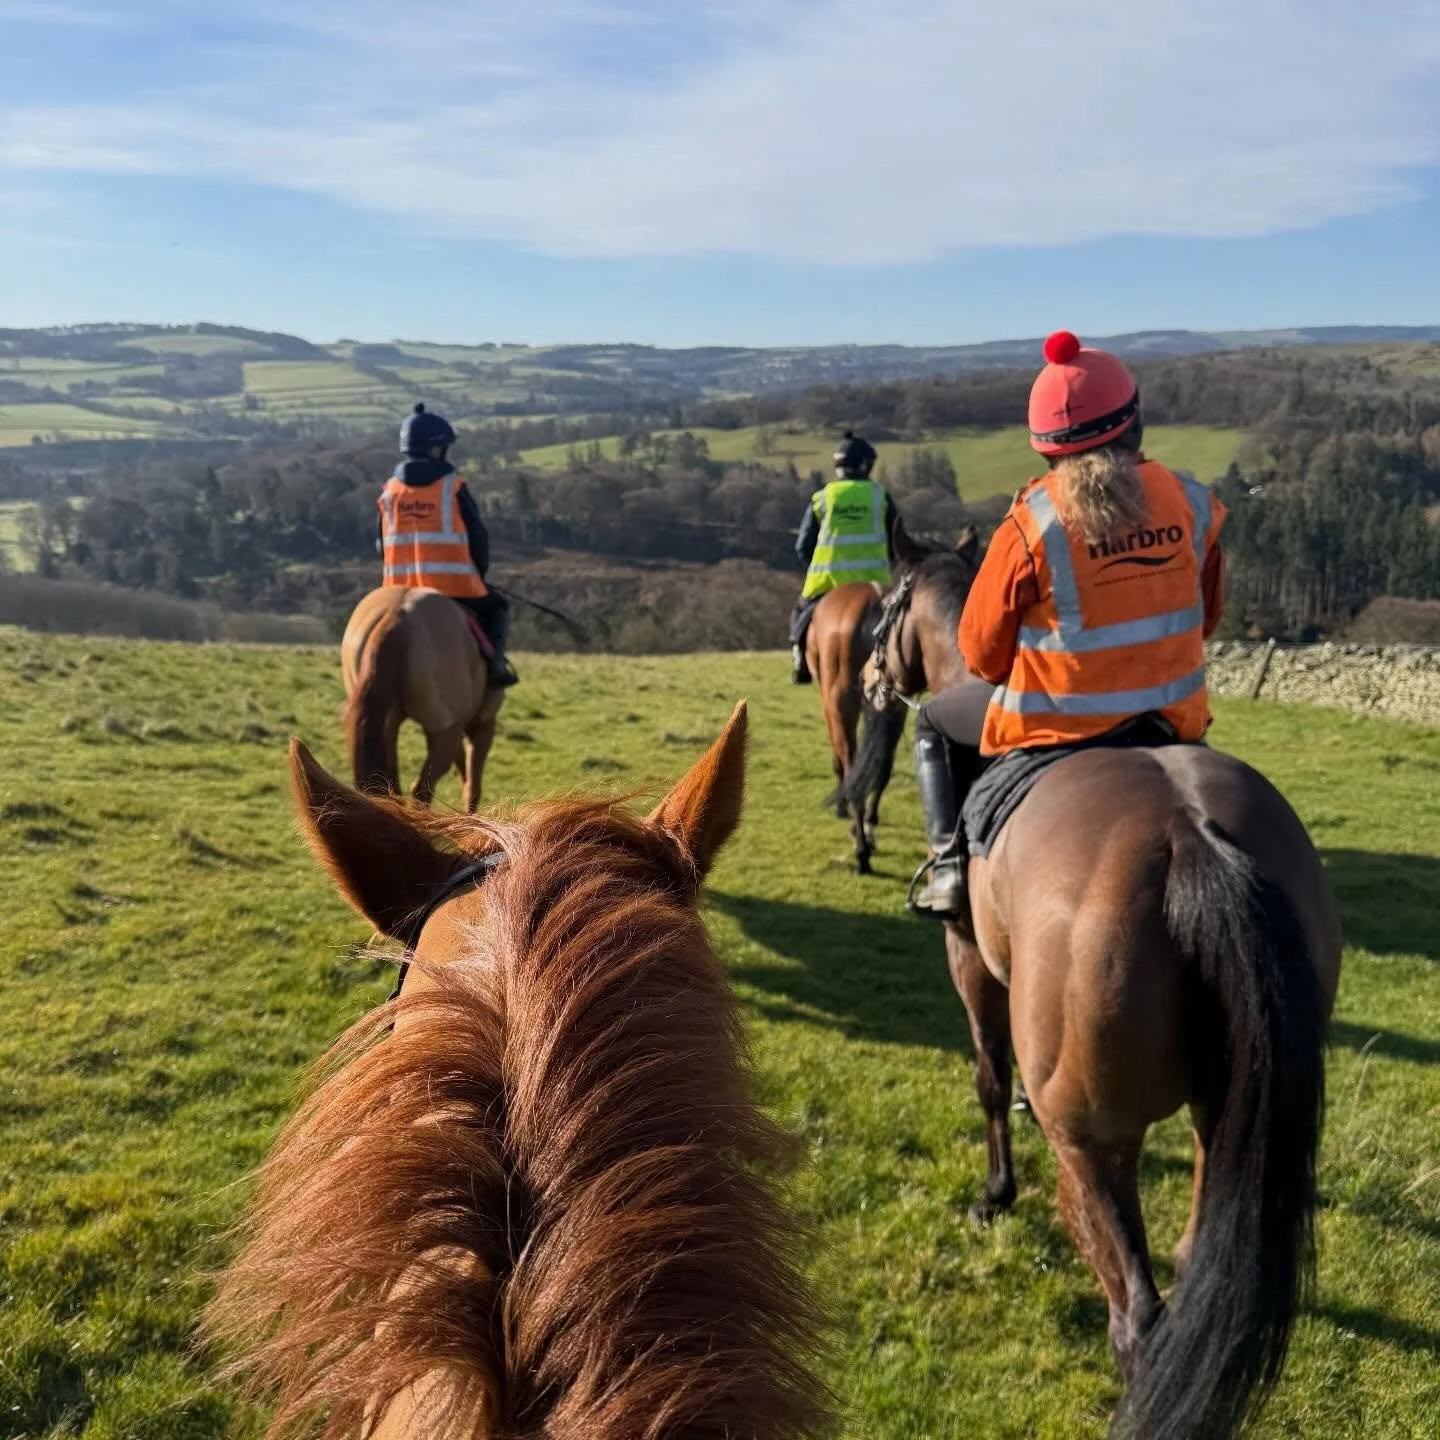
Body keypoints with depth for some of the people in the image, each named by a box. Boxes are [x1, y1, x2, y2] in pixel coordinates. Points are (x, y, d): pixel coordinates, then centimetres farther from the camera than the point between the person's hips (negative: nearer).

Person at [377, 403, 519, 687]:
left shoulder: (389, 491, 7)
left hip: (401, 588, 3)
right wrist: (480, 572, 15)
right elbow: (478, 536, -2)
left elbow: (381, 543, 12)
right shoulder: (453, 488, -5)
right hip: (453, 585, -3)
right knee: (496, 608, 20)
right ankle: (494, 656, -4)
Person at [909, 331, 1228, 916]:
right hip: (1171, 722, 4)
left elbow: (981, 652, -8)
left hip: (1059, 727, -4)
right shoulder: (1190, 502, -6)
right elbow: (1206, 615, 8)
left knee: (937, 725, 22)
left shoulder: (1031, 523, -18)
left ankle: (950, 867, 10)